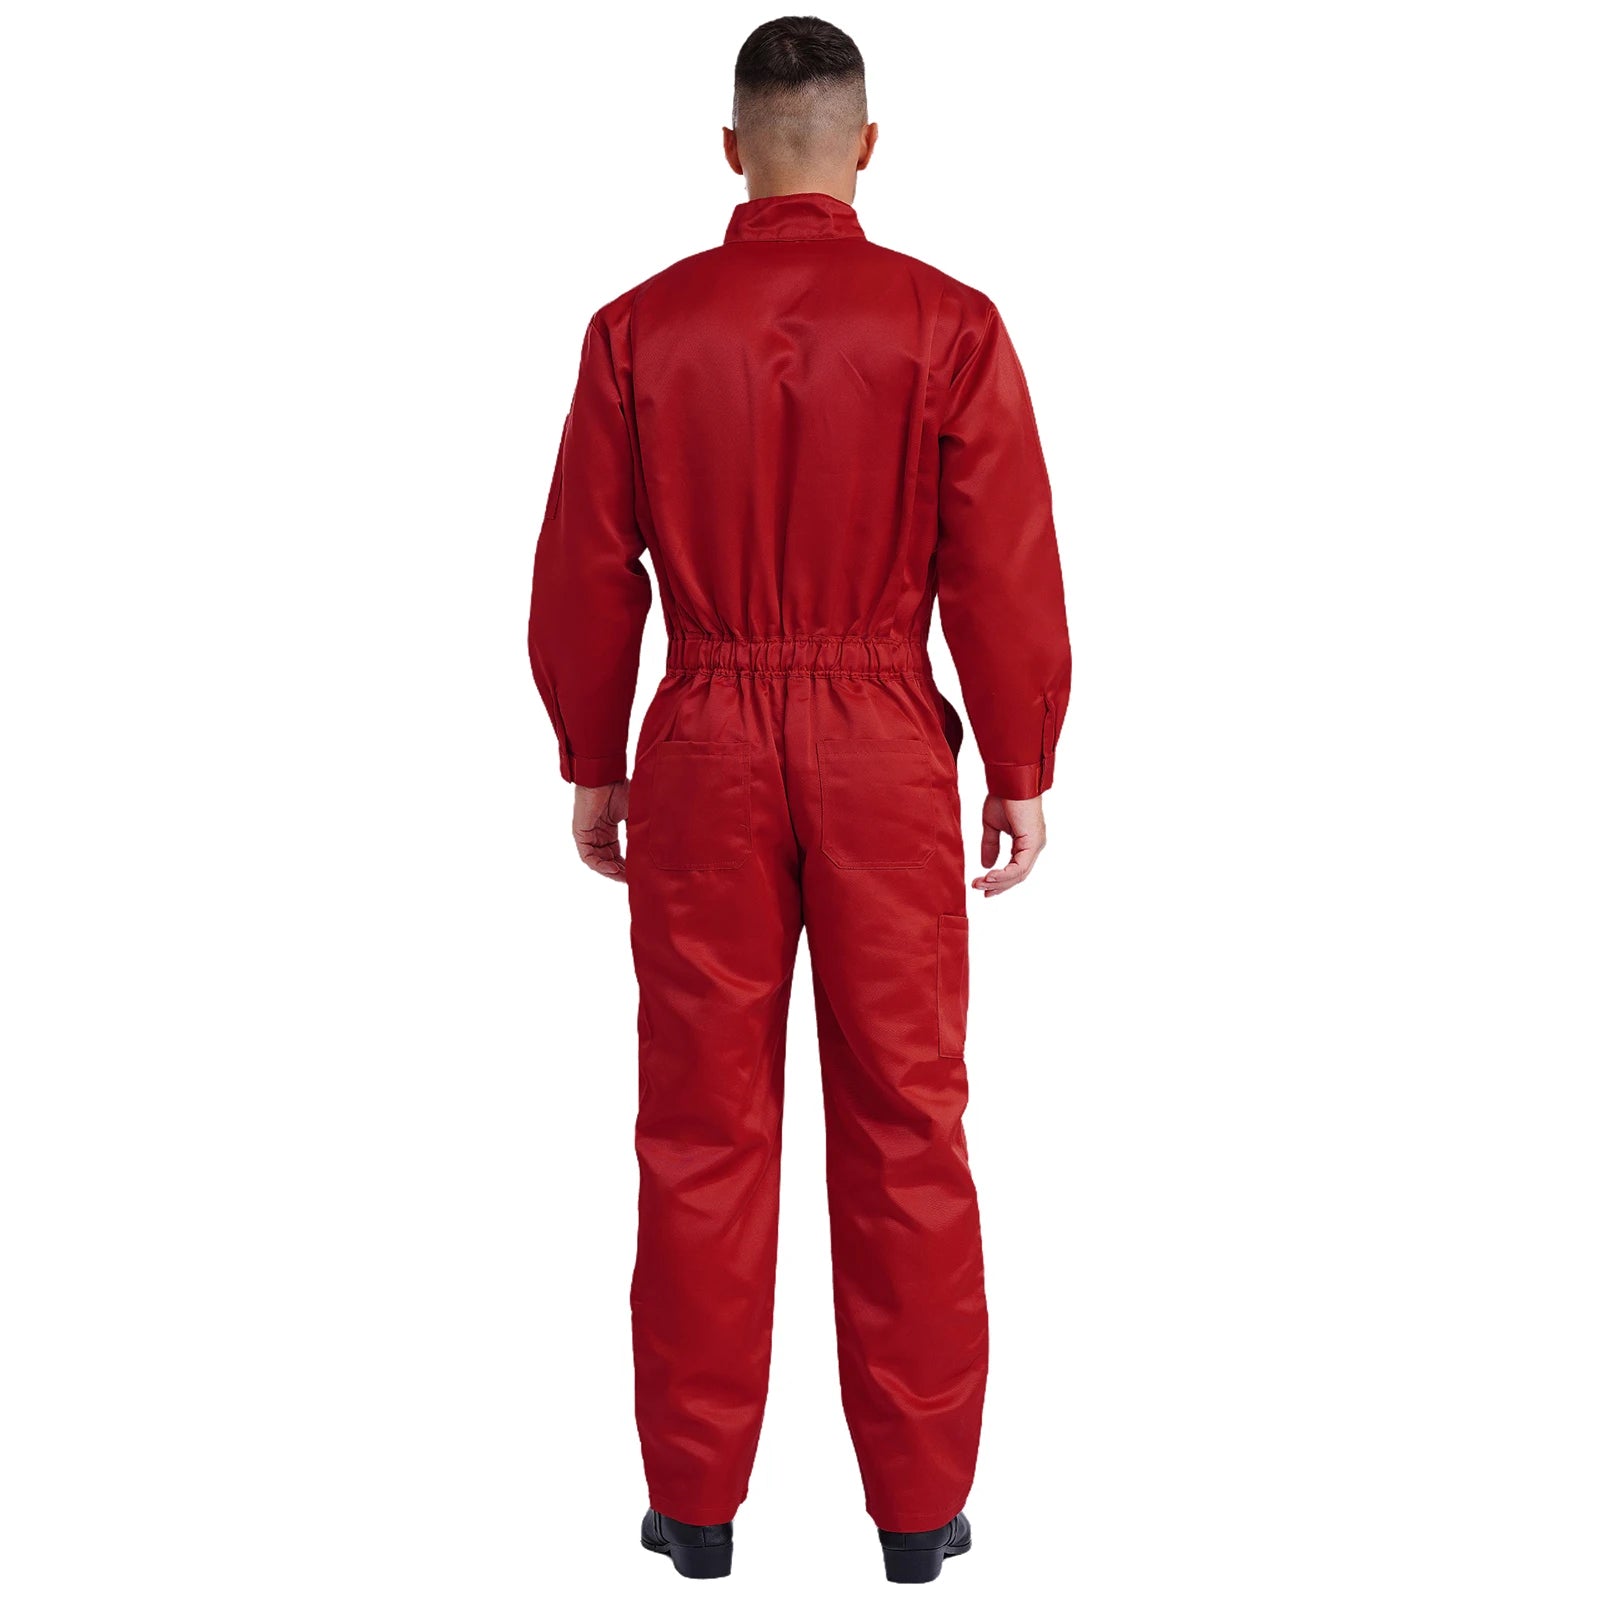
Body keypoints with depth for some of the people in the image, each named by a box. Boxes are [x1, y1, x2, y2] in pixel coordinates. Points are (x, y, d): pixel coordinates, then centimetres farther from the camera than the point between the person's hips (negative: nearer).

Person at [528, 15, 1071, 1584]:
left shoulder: (638, 329, -2)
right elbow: (1008, 577, -5)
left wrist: (592, 768, 12)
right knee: (906, 1126, 8)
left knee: (704, 1131, 9)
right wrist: (1020, 772, 6)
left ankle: (695, 1503, 19)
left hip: (702, 751, 1)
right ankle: (919, 1505, 17)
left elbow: (584, 575, 1)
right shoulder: (949, 326, -5)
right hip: (888, 751, -1)